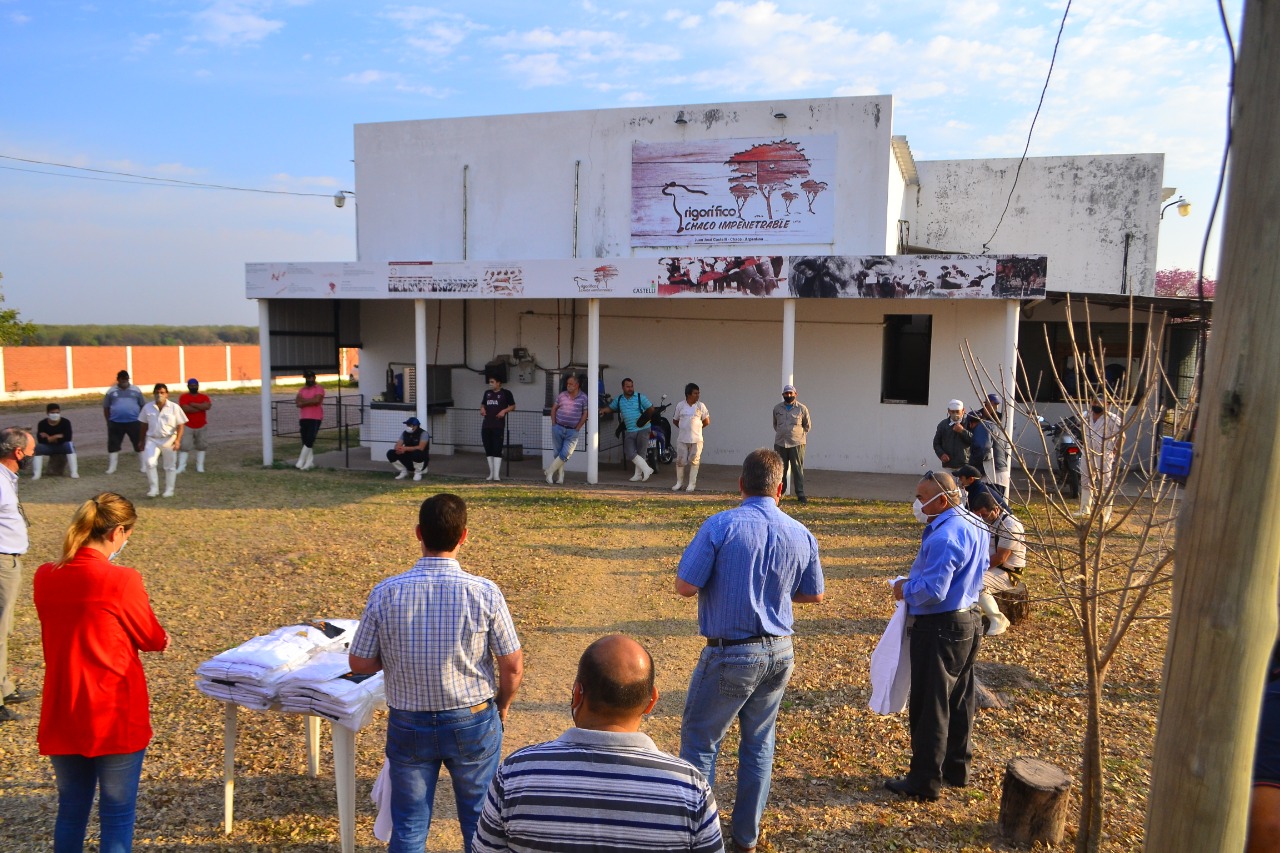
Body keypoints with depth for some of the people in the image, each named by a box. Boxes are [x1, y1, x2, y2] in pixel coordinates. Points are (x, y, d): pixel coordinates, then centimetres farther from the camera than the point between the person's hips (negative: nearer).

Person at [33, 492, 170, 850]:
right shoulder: (122, 580, -18)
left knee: (70, 811, 21)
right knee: (117, 814, 8)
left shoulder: (44, 578, -2)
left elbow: (72, 632, 12)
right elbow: (152, 639, -4)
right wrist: (161, 638, 17)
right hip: (116, 715, -5)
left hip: (62, 716, 6)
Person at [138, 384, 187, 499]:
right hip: (152, 440, 1)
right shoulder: (147, 407, 2)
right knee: (149, 463, -16)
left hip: (169, 440, -1)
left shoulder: (174, 407, -6)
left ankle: (169, 490, 18)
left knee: (170, 466, 6)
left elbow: (181, 425, -6)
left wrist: (178, 440, -16)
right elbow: (144, 425, 11)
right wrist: (142, 440, 14)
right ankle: (153, 488, -4)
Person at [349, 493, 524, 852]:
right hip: (473, 722, -1)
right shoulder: (485, 592, -18)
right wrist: (501, 707, 8)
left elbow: (360, 664, -5)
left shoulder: (385, 593, -14)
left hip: (408, 725, 1)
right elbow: (513, 666, -11)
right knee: (479, 823, 18)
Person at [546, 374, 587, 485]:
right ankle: (560, 476, 15)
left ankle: (550, 471, 4)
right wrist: (553, 424, 3)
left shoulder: (583, 397, -1)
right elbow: (554, 409, 13)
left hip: (572, 431, -2)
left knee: (565, 455, -10)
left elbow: (585, 414, 0)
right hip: (558, 428, 2)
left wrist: (577, 428, -5)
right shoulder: (562, 395, 5)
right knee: (558, 454, 6)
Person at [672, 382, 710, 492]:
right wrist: (684, 428, 10)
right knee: (680, 461, 4)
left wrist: (696, 427, 11)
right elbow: (675, 420, 13)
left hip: (696, 439, -1)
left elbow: (707, 421, 6)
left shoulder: (700, 406, 0)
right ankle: (678, 483, 20)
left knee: (694, 461, 1)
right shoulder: (680, 405, 2)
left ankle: (691, 484, 10)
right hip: (682, 439, 1)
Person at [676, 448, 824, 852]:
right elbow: (814, 595, 9)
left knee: (699, 740, 11)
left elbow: (685, 586, -17)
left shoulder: (721, 525, -18)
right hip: (779, 652, 5)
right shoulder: (802, 535, -3)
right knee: (759, 743, 20)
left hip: (730, 654, -5)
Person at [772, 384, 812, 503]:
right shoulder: (777, 408, 8)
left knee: (798, 469, -4)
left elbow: (807, 425, 10)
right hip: (780, 444, 3)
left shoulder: (802, 408, 0)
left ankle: (800, 494, -2)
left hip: (796, 444, -3)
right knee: (780, 469, 8)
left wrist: (799, 434, 6)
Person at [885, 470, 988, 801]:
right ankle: (957, 768, 33)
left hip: (939, 628, -10)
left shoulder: (944, 536, -26)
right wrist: (915, 581, 11)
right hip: (969, 622, 10)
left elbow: (931, 592, -29)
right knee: (959, 700, 20)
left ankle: (925, 781, 12)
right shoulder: (975, 527, 5)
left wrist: (905, 589, -8)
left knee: (929, 707, 2)